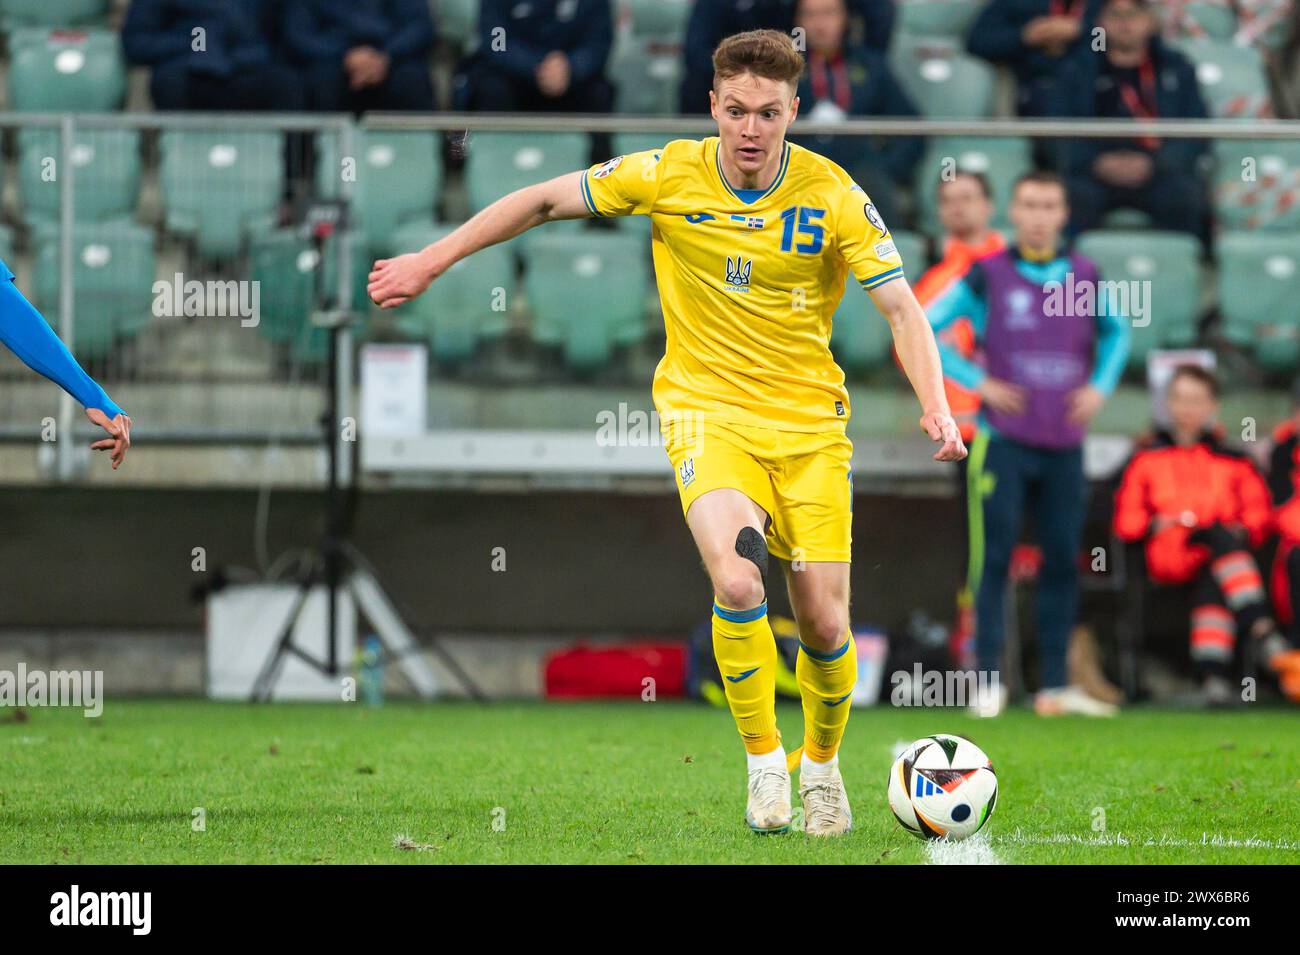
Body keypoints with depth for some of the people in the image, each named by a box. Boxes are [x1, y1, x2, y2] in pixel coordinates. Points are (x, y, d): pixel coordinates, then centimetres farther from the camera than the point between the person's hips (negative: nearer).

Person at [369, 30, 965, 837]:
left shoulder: (834, 195, -8)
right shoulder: (670, 177, -8)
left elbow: (901, 307, -7)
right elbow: (544, 201, 3)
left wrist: (936, 407, -22)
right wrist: (431, 261, 4)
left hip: (809, 420, 1)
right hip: (707, 409, -1)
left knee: (824, 622, -2)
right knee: (738, 580, -27)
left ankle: (822, 764, 28)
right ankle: (763, 760, -8)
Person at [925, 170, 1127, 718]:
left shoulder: (1084, 277, 8)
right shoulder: (987, 276, -2)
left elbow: (1115, 332, 25)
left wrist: (1100, 386, 9)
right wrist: (977, 382, -6)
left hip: (1065, 445, 3)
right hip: (1004, 441, -3)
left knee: (1062, 561, 3)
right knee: (996, 558, -6)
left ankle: (1054, 687, 8)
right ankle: (988, 679, -2)